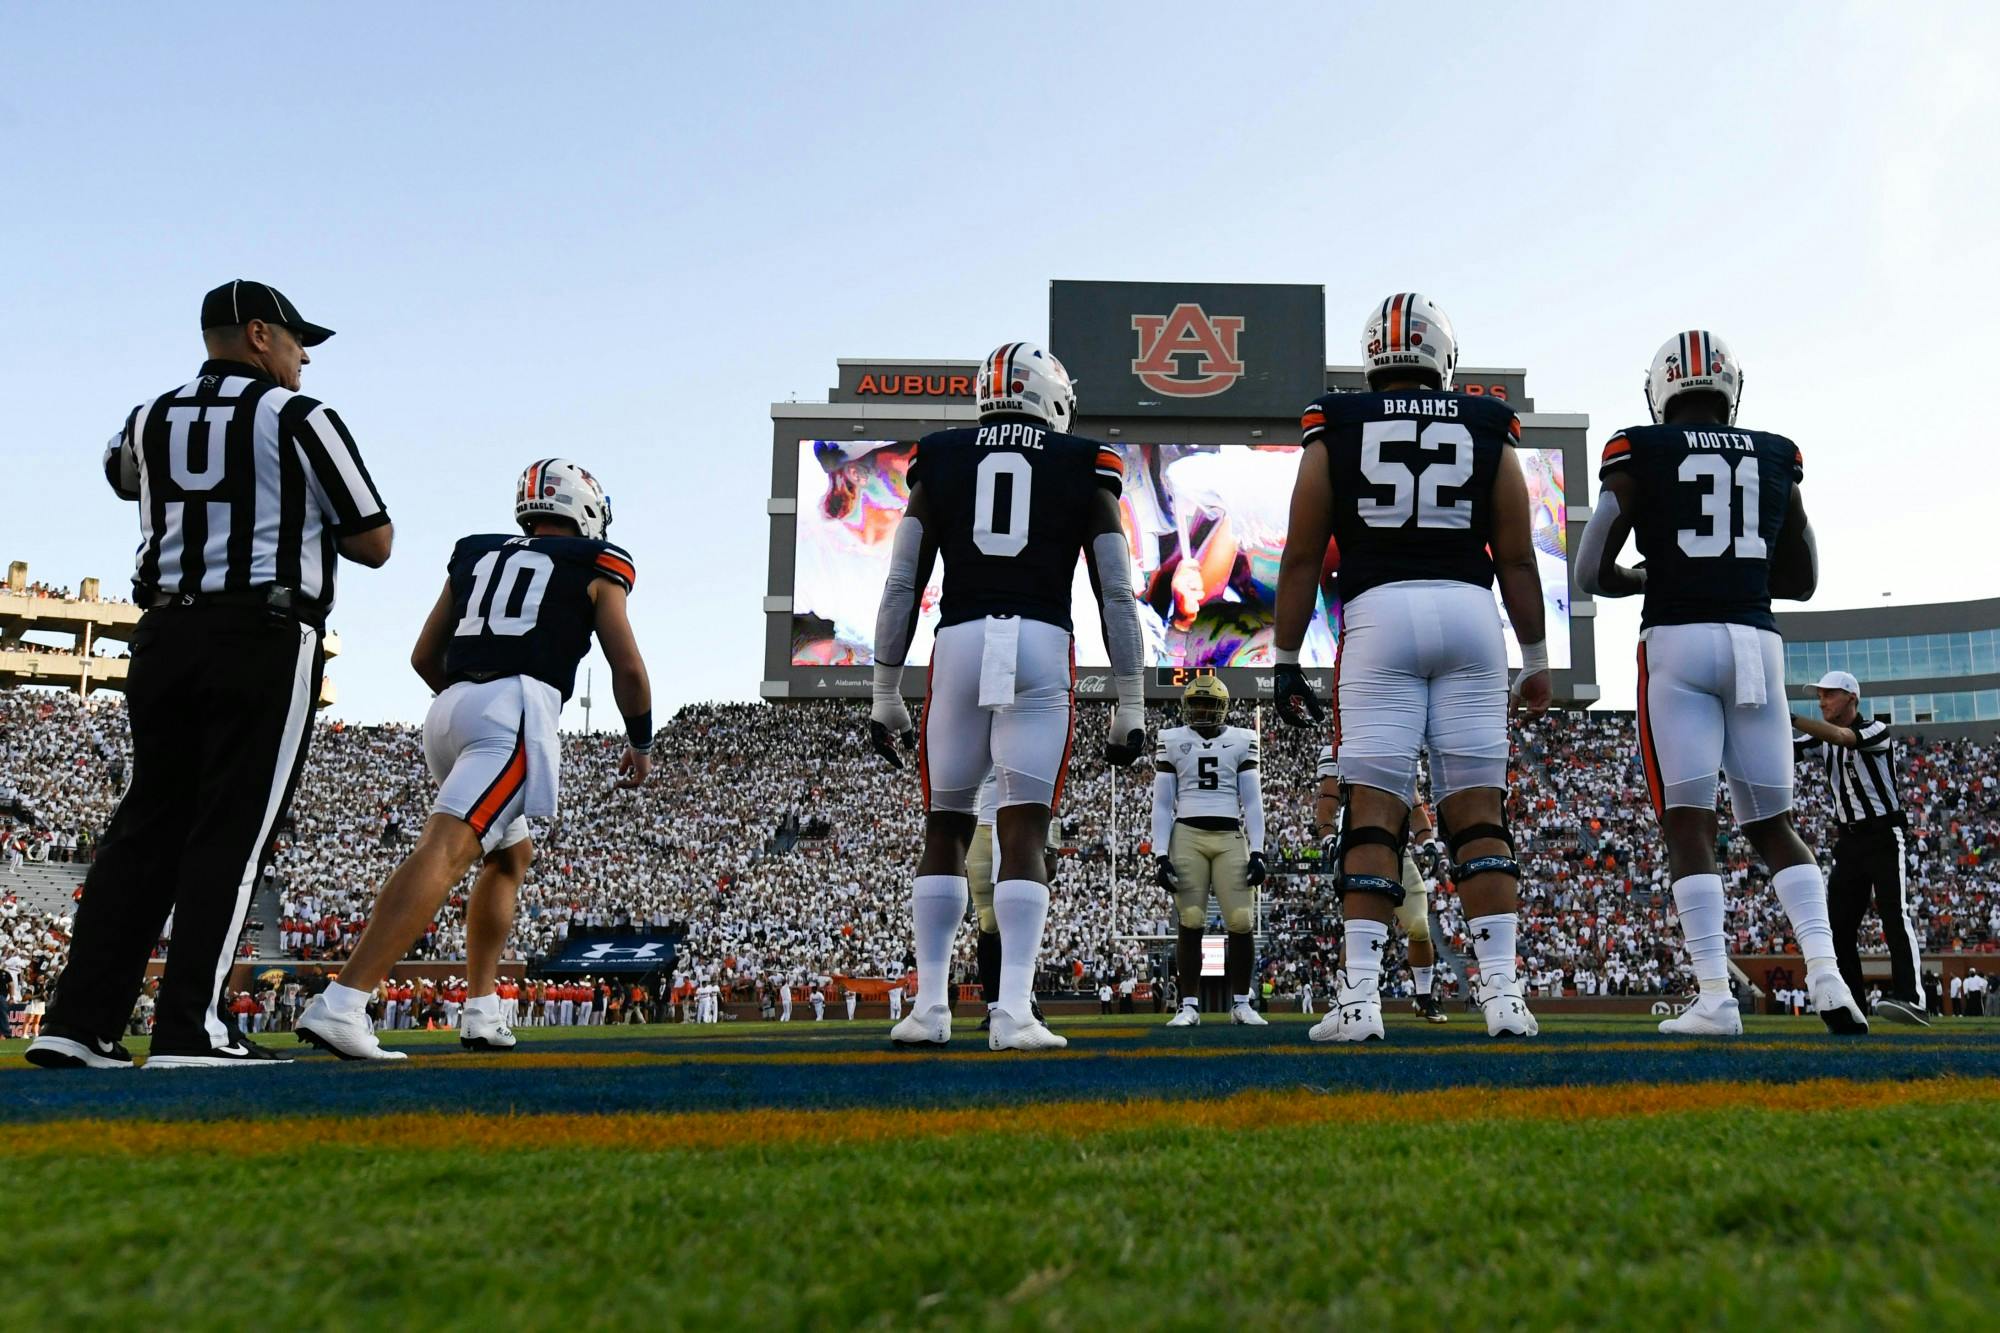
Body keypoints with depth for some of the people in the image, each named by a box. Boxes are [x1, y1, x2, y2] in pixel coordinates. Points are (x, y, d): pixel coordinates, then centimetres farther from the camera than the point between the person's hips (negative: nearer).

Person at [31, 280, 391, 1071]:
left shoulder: (149, 421, 14)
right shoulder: (299, 419, -3)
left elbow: (123, 473, 39)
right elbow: (374, 546, -2)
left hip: (164, 635, 6)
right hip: (265, 640, -6)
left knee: (147, 823, 10)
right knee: (232, 830, -4)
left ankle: (79, 1021, 9)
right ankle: (187, 1029, -6)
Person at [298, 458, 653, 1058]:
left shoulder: (475, 556, 25)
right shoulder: (594, 568, 12)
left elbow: (425, 657, 25)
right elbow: (628, 670, 8)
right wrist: (641, 744, 23)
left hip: (447, 712, 7)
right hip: (516, 712, -6)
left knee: (511, 854, 24)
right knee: (445, 850, -17)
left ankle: (481, 1012, 21)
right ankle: (340, 1005, -31)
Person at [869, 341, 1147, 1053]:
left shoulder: (939, 460, 14)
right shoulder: (1085, 468, 11)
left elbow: (900, 587, 10)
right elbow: (1117, 595, 7)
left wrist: (885, 694, 14)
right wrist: (1131, 705, 11)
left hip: (958, 646, 1)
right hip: (1043, 648, -1)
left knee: (945, 830, 12)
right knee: (1024, 835, 0)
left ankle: (930, 1006, 12)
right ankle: (1014, 1012, -6)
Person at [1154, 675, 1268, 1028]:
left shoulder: (1242, 740, 11)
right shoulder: (1172, 741, 9)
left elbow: (1252, 802, 9)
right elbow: (1162, 804, 7)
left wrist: (1257, 851, 0)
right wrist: (1160, 854, -3)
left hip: (1231, 838, 1)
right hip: (1187, 836, 0)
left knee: (1242, 922, -6)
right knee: (1190, 923, -4)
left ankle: (1241, 1003, 7)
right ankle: (1189, 1005, 4)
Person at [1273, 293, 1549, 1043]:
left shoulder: (1335, 431, 10)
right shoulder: (1488, 430, 14)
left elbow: (1302, 560, 6)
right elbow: (1516, 559, 11)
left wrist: (1285, 660, 10)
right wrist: (1536, 660, 18)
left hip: (1377, 615, -1)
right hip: (1470, 615, 1)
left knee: (1373, 815, -2)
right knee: (1480, 815, 4)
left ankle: (1359, 1000, -6)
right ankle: (1503, 994, 2)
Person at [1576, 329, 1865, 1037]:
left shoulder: (1639, 454, 2)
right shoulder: (1776, 458, 14)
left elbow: (1592, 573, -1)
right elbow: (1802, 580, 21)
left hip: (1677, 641, -3)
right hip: (1757, 641, 4)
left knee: (1688, 820, -2)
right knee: (1772, 823, 13)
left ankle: (1715, 999, -7)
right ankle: (1828, 978, 0)